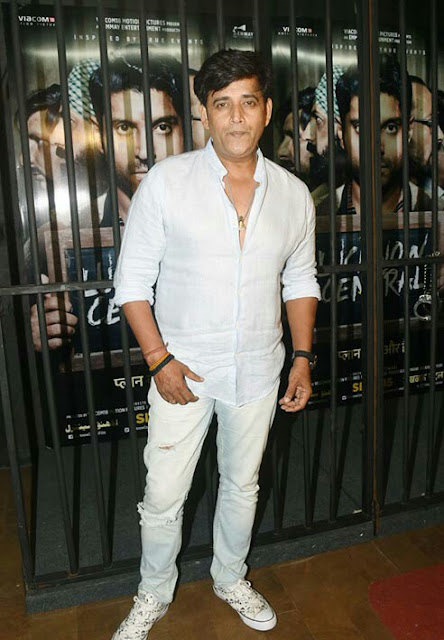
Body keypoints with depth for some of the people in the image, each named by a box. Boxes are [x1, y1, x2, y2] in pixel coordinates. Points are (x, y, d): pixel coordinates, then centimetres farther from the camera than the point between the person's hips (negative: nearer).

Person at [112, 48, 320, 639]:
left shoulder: (294, 194, 0)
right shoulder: (166, 181, -9)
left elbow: (300, 279, 10)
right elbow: (133, 279, -7)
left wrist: (303, 357, 3)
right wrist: (159, 359, -14)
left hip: (259, 371, 3)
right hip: (183, 369, -2)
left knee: (242, 485, 20)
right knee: (163, 497, 9)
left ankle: (230, 579, 47)